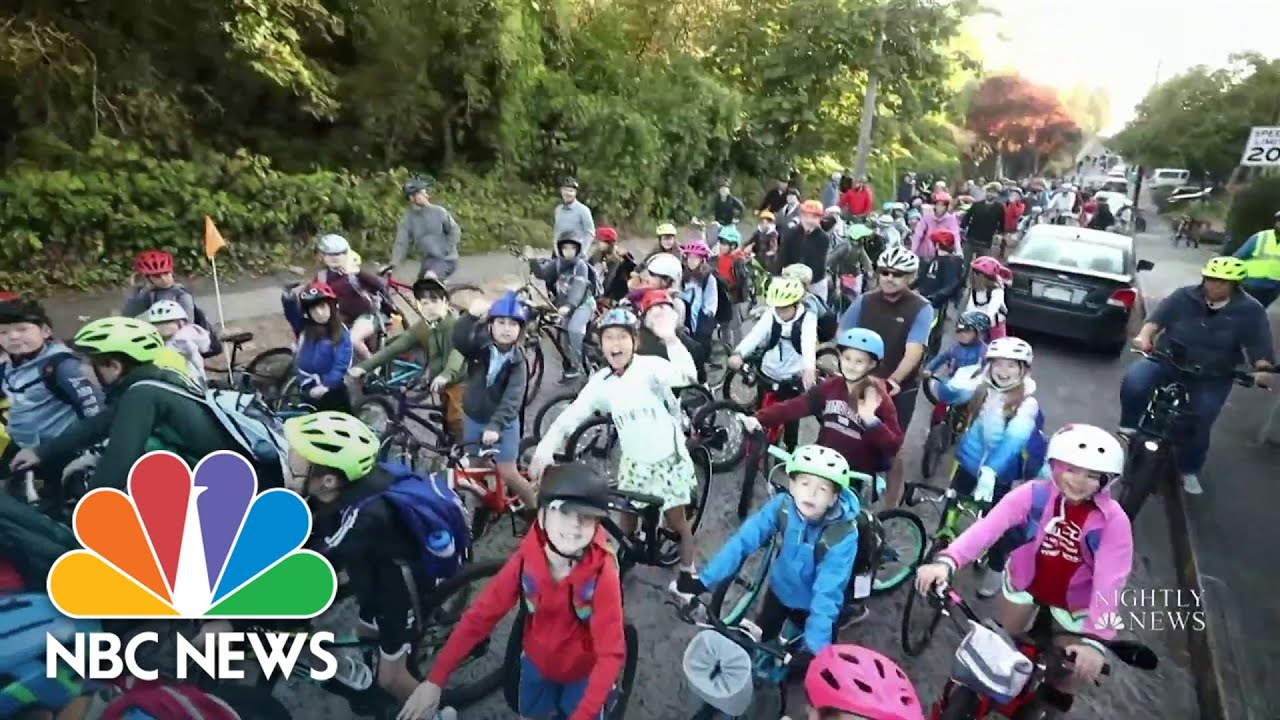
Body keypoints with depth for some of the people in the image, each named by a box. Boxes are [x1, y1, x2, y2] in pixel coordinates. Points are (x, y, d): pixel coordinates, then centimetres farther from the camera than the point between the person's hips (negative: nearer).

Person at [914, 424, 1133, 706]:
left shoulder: (1113, 521, -23)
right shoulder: (1033, 494, -24)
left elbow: (1110, 581, -30)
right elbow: (988, 526, -36)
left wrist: (1095, 639, -41)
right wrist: (947, 561, -50)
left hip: (1075, 599, 0)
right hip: (1024, 581, 0)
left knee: (1073, 669, 10)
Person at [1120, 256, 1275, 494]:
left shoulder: (1250, 311, -3)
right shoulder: (1184, 296, -3)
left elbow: (1259, 346, -8)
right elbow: (1158, 317, -12)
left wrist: (1263, 370, -26)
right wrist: (1145, 336, -32)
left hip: (1211, 379, 1)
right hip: (1167, 361, 0)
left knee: (1198, 427, 2)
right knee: (1134, 380, -31)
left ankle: (1189, 471, 27)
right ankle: (1129, 428, -8)